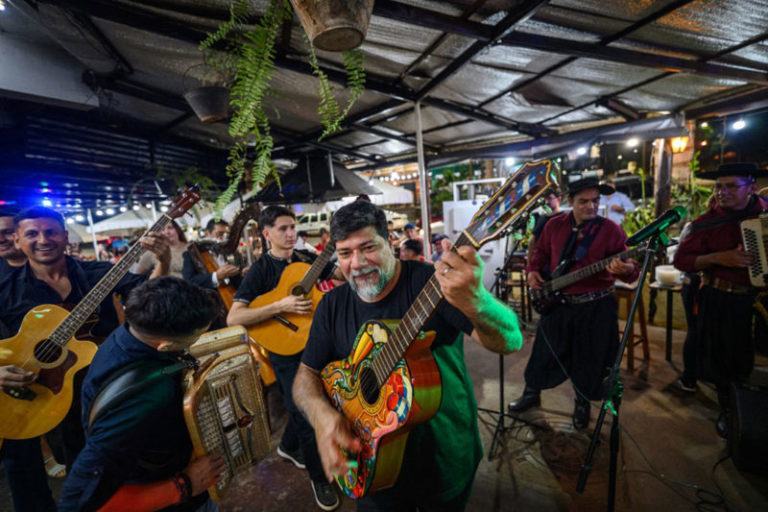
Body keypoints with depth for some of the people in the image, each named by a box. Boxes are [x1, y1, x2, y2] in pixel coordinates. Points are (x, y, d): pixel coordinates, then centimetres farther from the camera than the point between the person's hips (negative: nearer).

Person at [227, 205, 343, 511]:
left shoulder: (308, 259, 1)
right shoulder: (260, 270, -13)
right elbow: (233, 318, -21)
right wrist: (281, 306, -29)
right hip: (286, 349, -5)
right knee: (305, 412, 4)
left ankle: (288, 446, 49)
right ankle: (318, 477, 28)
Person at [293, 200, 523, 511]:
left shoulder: (432, 282, -21)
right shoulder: (333, 305, -6)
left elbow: (511, 341, -30)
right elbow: (306, 374, -1)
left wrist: (476, 302, -53)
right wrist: (321, 414, -23)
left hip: (447, 458, -1)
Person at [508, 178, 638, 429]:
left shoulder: (611, 230, -6)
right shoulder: (554, 225, 2)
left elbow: (630, 266, -8)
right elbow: (540, 252, 15)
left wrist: (626, 269, -31)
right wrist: (533, 270, -3)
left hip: (596, 307, -2)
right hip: (557, 303, 2)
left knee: (589, 359, 12)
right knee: (544, 352, 13)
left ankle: (582, 403, 39)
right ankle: (532, 394, 36)